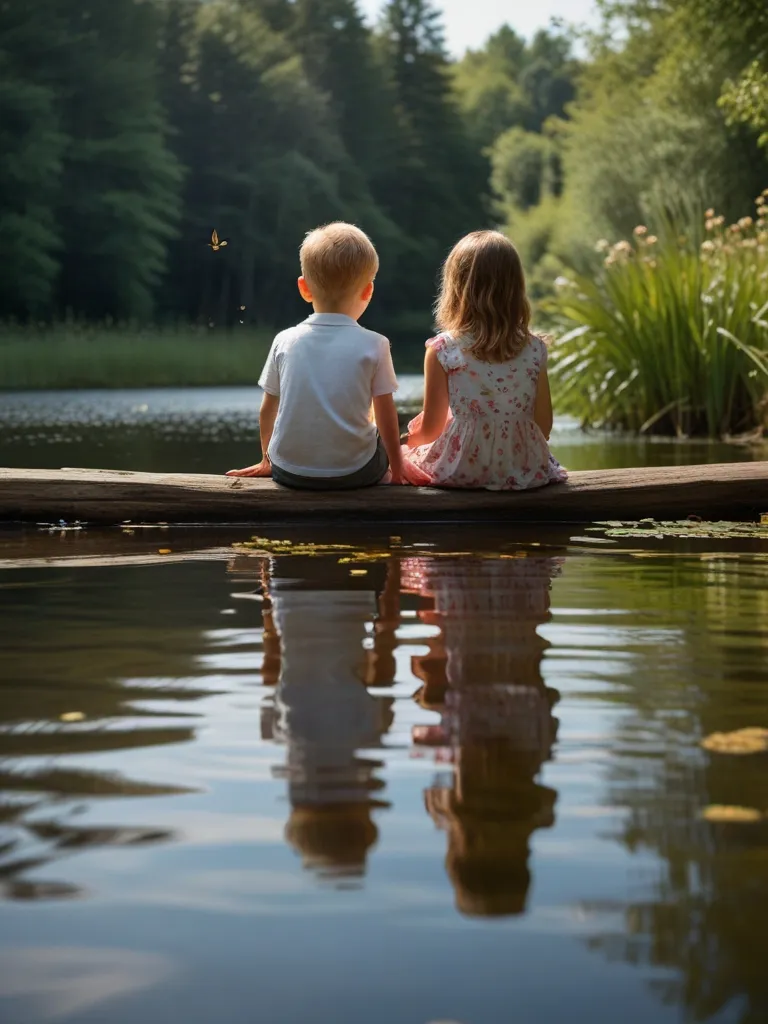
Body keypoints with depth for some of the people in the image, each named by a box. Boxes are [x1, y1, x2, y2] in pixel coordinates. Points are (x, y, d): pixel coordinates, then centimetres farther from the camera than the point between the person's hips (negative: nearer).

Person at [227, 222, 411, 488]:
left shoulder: (285, 341, -1)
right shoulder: (374, 346, -7)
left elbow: (267, 411, 8)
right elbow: (387, 417, 0)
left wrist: (267, 460, 26)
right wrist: (397, 471, 16)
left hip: (289, 473, 2)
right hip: (354, 474, -2)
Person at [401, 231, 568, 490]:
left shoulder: (442, 350, -10)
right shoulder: (534, 349, -4)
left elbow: (431, 428, -2)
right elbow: (544, 427, 2)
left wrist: (411, 438, 21)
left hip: (461, 470, -2)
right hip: (525, 472, 3)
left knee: (404, 454, 26)